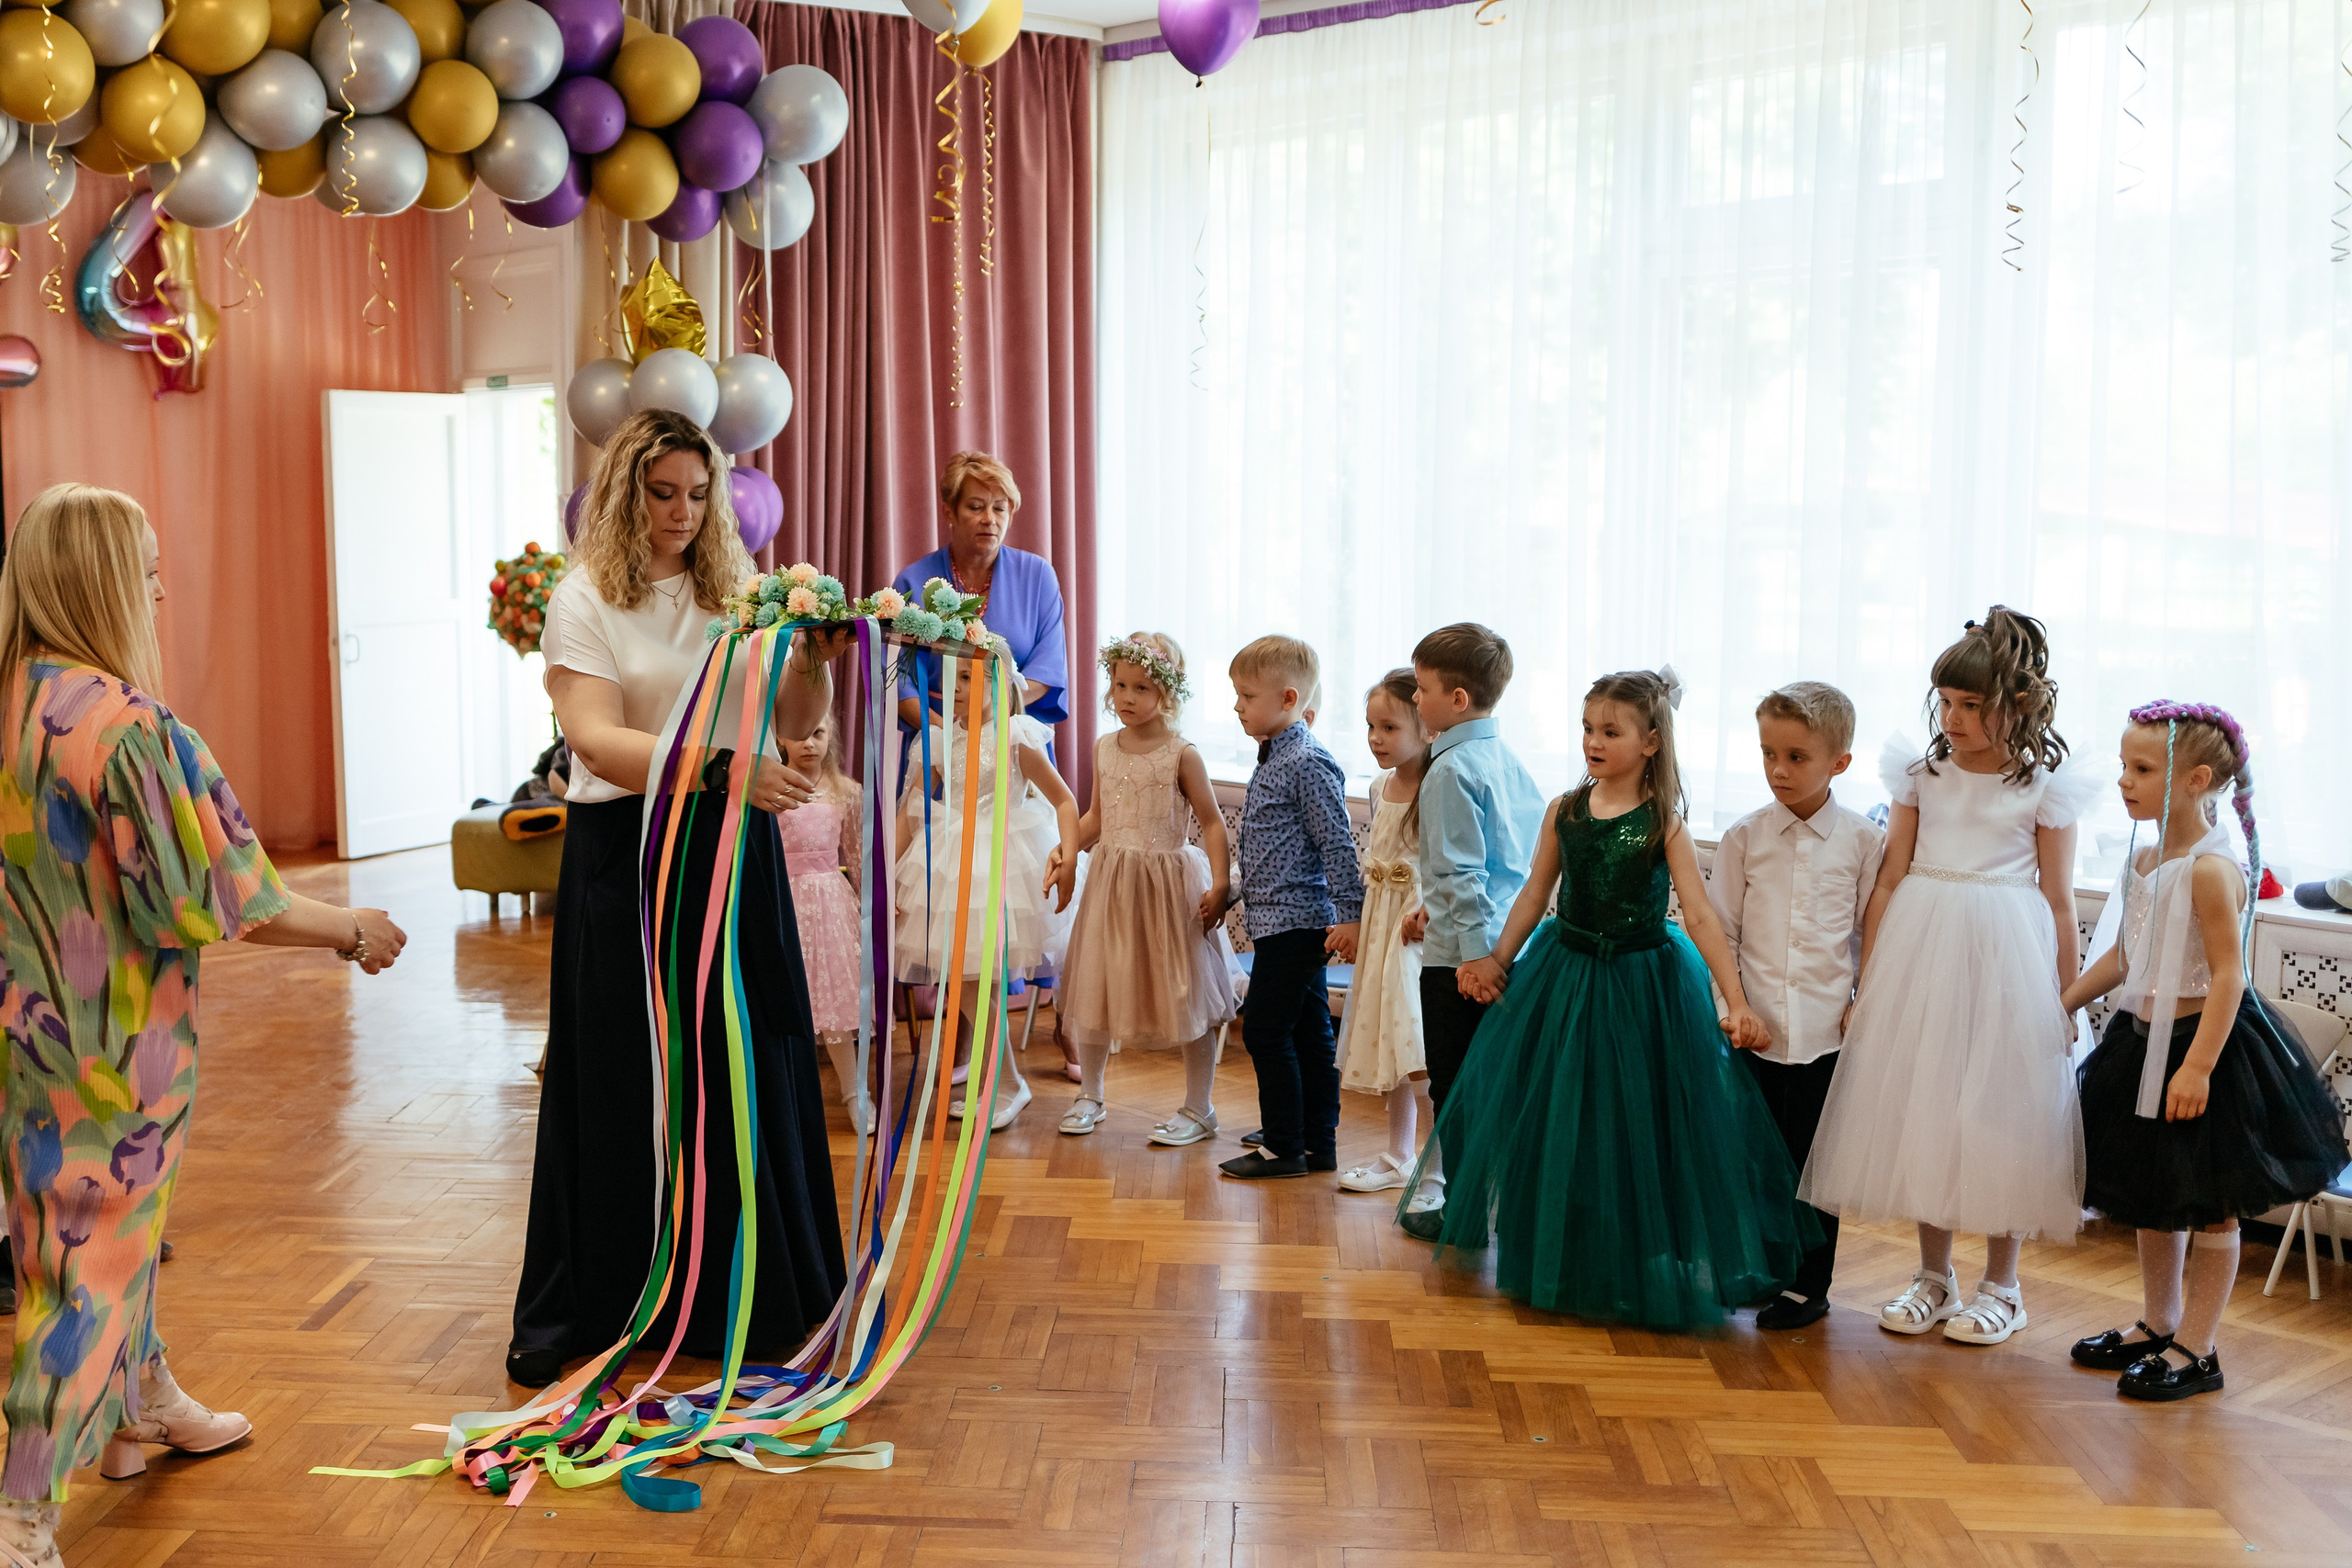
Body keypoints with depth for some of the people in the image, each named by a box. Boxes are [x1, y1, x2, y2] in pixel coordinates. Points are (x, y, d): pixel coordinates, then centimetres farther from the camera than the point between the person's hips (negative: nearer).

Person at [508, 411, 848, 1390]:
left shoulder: (736, 588, 8)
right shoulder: (584, 599, -4)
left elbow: (793, 722, 5)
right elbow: (595, 739, -18)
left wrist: (814, 660, -15)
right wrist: (717, 769, -30)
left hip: (733, 851, 4)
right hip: (626, 856, -3)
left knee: (744, 1070, 6)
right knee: (620, 1083, 4)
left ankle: (742, 1299, 22)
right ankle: (576, 1315, 19)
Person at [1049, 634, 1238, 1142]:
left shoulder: (1181, 755, -9)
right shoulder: (1105, 749, 6)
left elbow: (1211, 822, -7)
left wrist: (1219, 885, -16)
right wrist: (1068, 851, 0)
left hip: (1169, 881, -5)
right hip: (1111, 879, 5)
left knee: (1186, 995, 1)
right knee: (1093, 986, 10)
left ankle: (1198, 1109, 15)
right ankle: (1089, 1096, 29)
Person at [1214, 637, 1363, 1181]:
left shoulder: (1308, 762, -16)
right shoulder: (1273, 758, 14)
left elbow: (1336, 844, -18)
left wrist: (1349, 913, -19)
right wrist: (1232, 892, 26)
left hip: (1293, 919, -10)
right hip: (1283, 919, 10)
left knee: (1266, 1029, -6)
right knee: (1307, 1032, 13)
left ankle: (1284, 1146, 2)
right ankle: (1317, 1144, 19)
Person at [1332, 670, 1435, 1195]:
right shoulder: (1381, 787, 9)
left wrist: (1425, 916, -28)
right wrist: (1355, 922, 17)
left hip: (1421, 929, -8)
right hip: (1379, 925, 8)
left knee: (1418, 1055, -11)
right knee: (1390, 1047, 15)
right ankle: (1397, 1157, 27)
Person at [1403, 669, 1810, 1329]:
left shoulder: (1663, 824, -11)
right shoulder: (1565, 811, 0)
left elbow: (1701, 917, -15)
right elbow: (1534, 895, 9)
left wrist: (1736, 1001, -21)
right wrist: (1497, 962, 8)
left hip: (1641, 983, -4)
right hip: (1565, 976, 4)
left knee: (1632, 1128, 4)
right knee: (1554, 1124, 12)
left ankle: (1632, 1272, 22)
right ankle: (1556, 1264, 31)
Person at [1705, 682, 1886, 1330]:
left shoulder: (1863, 839, -1)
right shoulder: (1745, 837, 2)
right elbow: (1720, 929, 5)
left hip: (1829, 1033, -1)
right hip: (1756, 1030, 1)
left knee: (1816, 1158, 7)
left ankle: (1808, 1284, 20)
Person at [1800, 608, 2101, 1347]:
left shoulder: (2043, 786, -2)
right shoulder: (1923, 772, 5)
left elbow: (2059, 901, 1)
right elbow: (1890, 880, 6)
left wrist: (2067, 1001, 1)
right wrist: (1869, 981, 3)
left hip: (2004, 954, -3)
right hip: (1920, 951, 3)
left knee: (1999, 1112, 3)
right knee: (1921, 1109, 9)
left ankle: (2001, 1285, 21)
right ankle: (1934, 1277, 24)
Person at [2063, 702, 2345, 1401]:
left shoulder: (2212, 868, -20)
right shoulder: (2144, 860, 6)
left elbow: (2228, 974, -22)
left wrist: (2199, 1064, -26)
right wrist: (2062, 1003, 19)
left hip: (2200, 1043, -9)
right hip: (2144, 1040, 9)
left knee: (2207, 1206, 5)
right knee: (2153, 1198, 19)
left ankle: (2195, 1349, 14)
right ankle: (2157, 1324, 33)